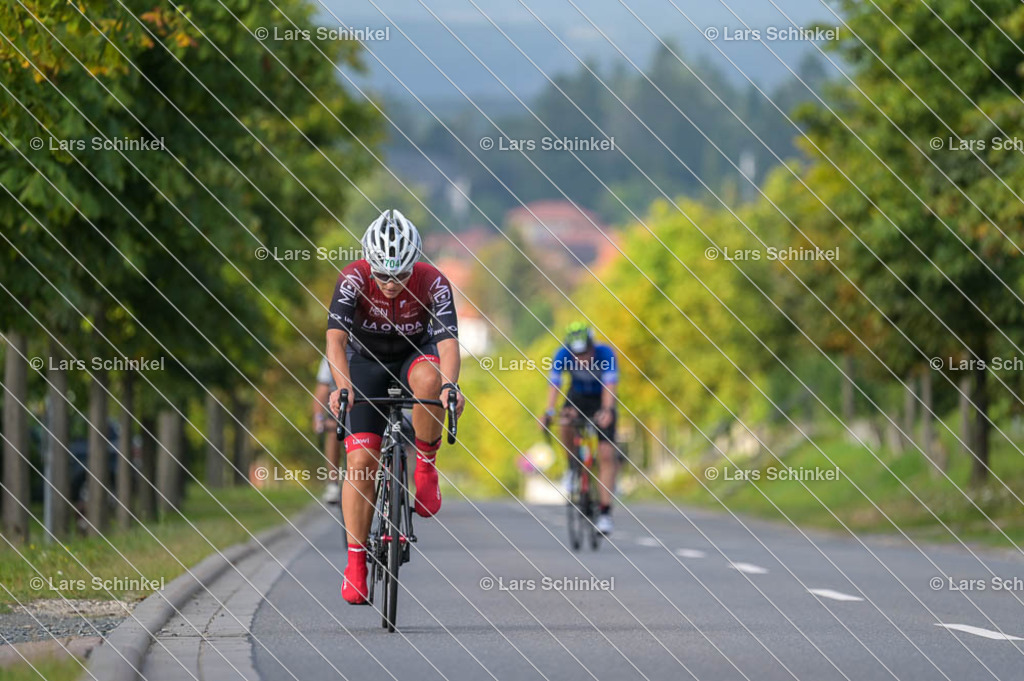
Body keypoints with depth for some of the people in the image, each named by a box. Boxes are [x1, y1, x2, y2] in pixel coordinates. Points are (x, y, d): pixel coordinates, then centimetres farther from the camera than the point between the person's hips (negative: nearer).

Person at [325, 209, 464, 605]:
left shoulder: (432, 283, -27)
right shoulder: (353, 279, -28)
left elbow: (448, 341, -37)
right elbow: (335, 337, -38)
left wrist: (449, 385, -56)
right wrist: (342, 386, -55)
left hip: (415, 354, 0)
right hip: (367, 361, 0)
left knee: (429, 379, -38)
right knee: (360, 461, -13)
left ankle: (425, 465, -16)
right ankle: (356, 564, -6)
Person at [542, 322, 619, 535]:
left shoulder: (605, 354, -30)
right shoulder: (563, 355, -25)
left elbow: (610, 385, -38)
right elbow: (554, 385, -30)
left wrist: (607, 410, -55)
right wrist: (548, 412, -45)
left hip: (601, 400, -2)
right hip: (577, 396, 2)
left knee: (606, 454, -13)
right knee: (565, 426, -31)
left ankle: (605, 512, -11)